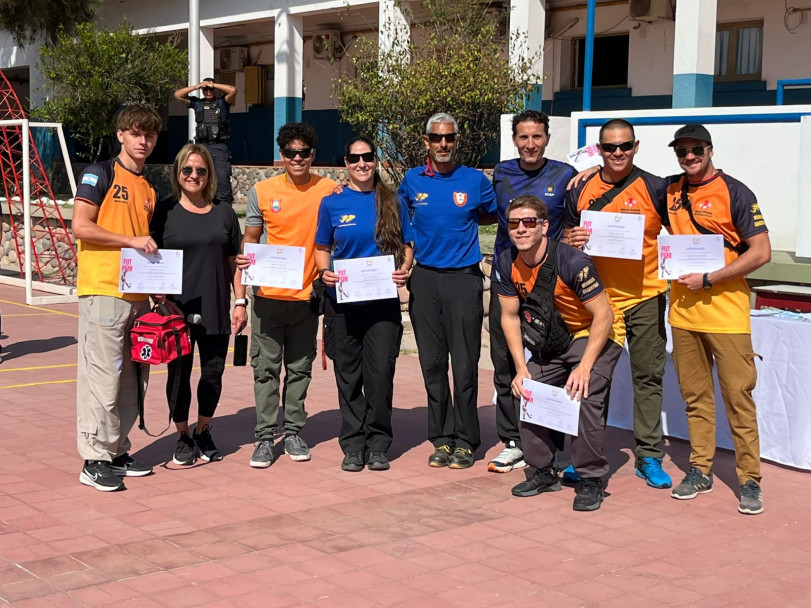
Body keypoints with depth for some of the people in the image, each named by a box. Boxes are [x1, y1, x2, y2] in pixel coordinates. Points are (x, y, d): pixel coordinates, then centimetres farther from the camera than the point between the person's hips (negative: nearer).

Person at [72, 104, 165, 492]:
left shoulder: (151, 187, 19)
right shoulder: (100, 174, -2)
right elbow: (80, 227, -10)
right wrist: (130, 240, -13)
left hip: (139, 295, 7)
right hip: (102, 290, -7)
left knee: (133, 379, 9)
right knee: (102, 376, -7)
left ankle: (117, 450, 19)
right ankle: (95, 460, -1)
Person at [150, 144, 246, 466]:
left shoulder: (224, 213, 10)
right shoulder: (164, 211, 2)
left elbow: (234, 261, 12)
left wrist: (240, 301, 7)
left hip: (215, 309, 3)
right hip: (177, 308, -2)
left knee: (213, 372, 6)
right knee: (179, 372, 3)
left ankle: (203, 432, 25)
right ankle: (182, 437, 18)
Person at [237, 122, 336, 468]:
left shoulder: (329, 190, 0)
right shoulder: (262, 191, 2)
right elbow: (251, 237, 10)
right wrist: (243, 258, -10)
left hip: (307, 295, 0)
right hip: (269, 294, 0)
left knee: (300, 368, 11)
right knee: (266, 368, 2)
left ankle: (293, 432, 21)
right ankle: (265, 437, 8)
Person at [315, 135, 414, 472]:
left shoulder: (391, 201, 6)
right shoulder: (332, 203, 5)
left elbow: (407, 245, 10)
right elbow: (321, 248, 11)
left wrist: (404, 269, -9)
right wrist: (325, 272, -9)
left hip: (382, 301, 0)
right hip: (343, 301, 0)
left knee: (380, 373, -4)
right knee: (348, 375, 5)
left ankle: (377, 444, 8)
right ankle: (352, 444, 14)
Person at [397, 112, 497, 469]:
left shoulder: (475, 181, 1)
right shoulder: (413, 181, 7)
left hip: (464, 279, -2)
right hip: (425, 279, 2)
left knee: (465, 364, -3)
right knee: (432, 363, 5)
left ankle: (465, 441, 6)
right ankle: (441, 439, 14)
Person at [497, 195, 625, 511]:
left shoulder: (572, 262, -29)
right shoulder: (508, 263, -11)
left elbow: (603, 316, -25)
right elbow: (510, 317, -2)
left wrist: (584, 367, -29)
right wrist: (522, 369, -10)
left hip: (597, 334, -6)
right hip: (553, 340, 6)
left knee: (584, 396, -24)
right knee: (528, 394, -2)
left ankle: (591, 480, -8)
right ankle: (543, 472, 16)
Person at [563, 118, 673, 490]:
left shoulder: (654, 188, -1)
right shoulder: (580, 191, 5)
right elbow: (567, 237, 14)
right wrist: (573, 241, -8)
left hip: (644, 296, -1)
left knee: (648, 376, 3)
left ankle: (649, 456, 11)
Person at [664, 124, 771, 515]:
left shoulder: (734, 192, -6)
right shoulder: (670, 191, 10)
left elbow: (761, 252, -10)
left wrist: (708, 280, -13)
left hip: (726, 310, -5)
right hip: (683, 310, 5)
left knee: (738, 397, -3)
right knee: (694, 395, 11)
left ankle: (750, 480, 3)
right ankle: (700, 471, 22)